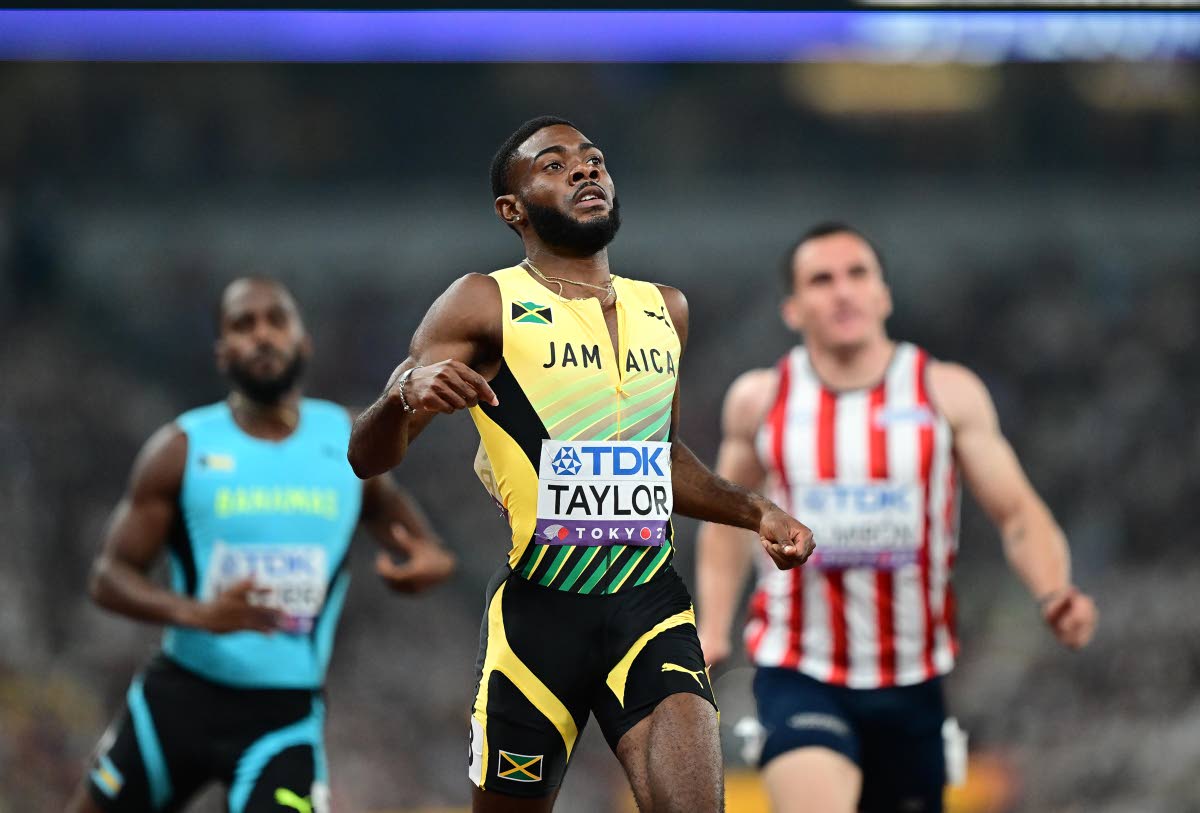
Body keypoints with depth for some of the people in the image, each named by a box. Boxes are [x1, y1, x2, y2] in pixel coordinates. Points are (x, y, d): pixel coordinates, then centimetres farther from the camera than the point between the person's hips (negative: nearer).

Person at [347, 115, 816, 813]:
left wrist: (755, 513, 17)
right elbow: (369, 459, -8)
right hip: (538, 611, -3)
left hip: (652, 608, 3)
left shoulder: (665, 310, 13)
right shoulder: (486, 304, -3)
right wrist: (405, 394, -29)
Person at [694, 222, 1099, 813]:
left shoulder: (949, 394, -3)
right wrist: (712, 627, 7)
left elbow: (1017, 512, -1)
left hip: (911, 686, 2)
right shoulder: (760, 401, 0)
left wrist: (1054, 595, -20)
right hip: (799, 676, -2)